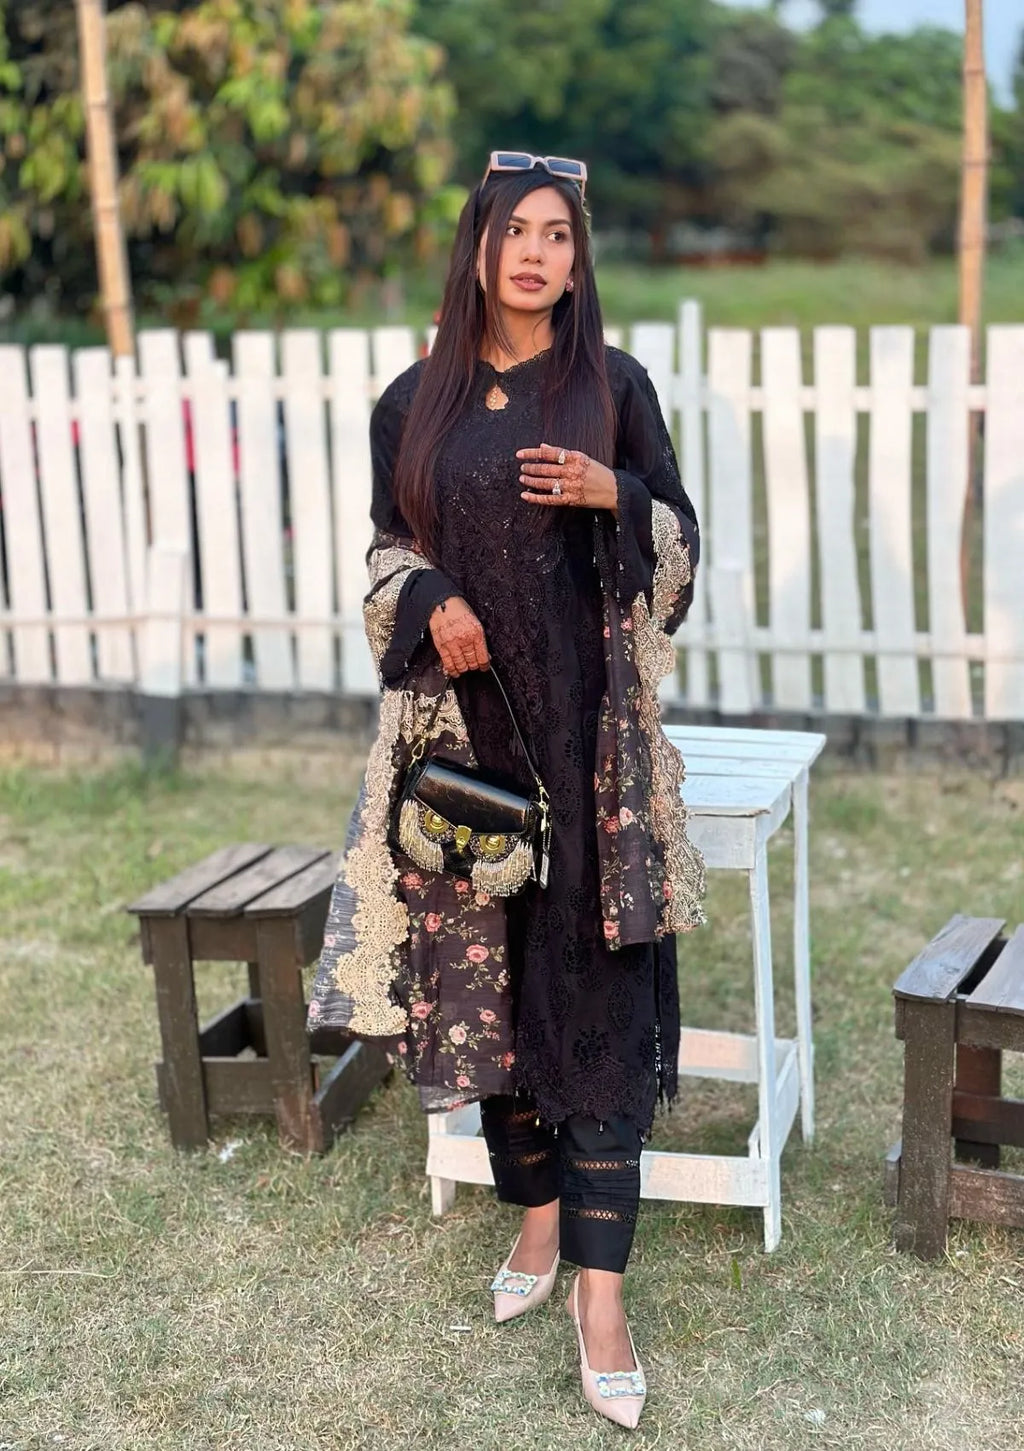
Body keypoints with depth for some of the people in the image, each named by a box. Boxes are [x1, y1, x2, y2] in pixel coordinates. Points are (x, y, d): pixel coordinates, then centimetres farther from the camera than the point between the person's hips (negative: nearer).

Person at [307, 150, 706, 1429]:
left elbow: (680, 538, 5)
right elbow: (388, 550, 12)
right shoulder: (415, 403, 7)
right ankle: (538, 1218, 27)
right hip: (462, 723, 2)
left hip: (588, 724, -2)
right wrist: (430, 602, -10)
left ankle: (599, 1291, 0)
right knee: (486, 974, 7)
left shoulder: (614, 386, 3)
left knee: (595, 988, -5)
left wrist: (612, 495, -15)